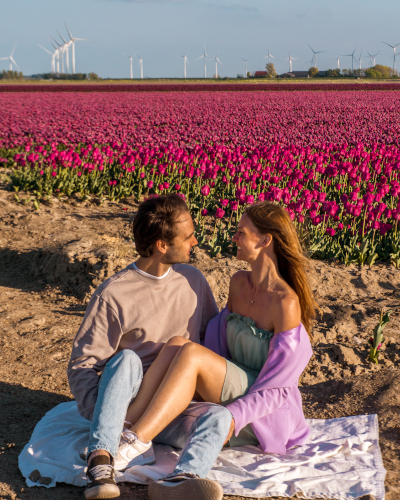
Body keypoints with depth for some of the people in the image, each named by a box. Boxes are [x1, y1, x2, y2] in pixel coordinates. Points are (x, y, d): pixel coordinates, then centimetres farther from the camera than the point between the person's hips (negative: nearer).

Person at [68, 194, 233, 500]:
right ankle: (101, 458, -41)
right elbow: (82, 364, -8)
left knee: (218, 418, -28)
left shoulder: (193, 280, 7)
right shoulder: (114, 294, -9)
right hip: (126, 405, -3)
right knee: (127, 359, -33)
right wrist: (100, 417, -25)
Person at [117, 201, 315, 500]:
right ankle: (124, 428, -29)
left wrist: (233, 418, -25)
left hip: (266, 413, -7)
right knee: (175, 344, -21)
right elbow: (220, 336, 13)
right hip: (232, 392, 7)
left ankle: (134, 442, -32)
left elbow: (277, 386, -16)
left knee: (190, 353, -29)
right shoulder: (238, 283, 6)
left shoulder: (285, 303, -17)